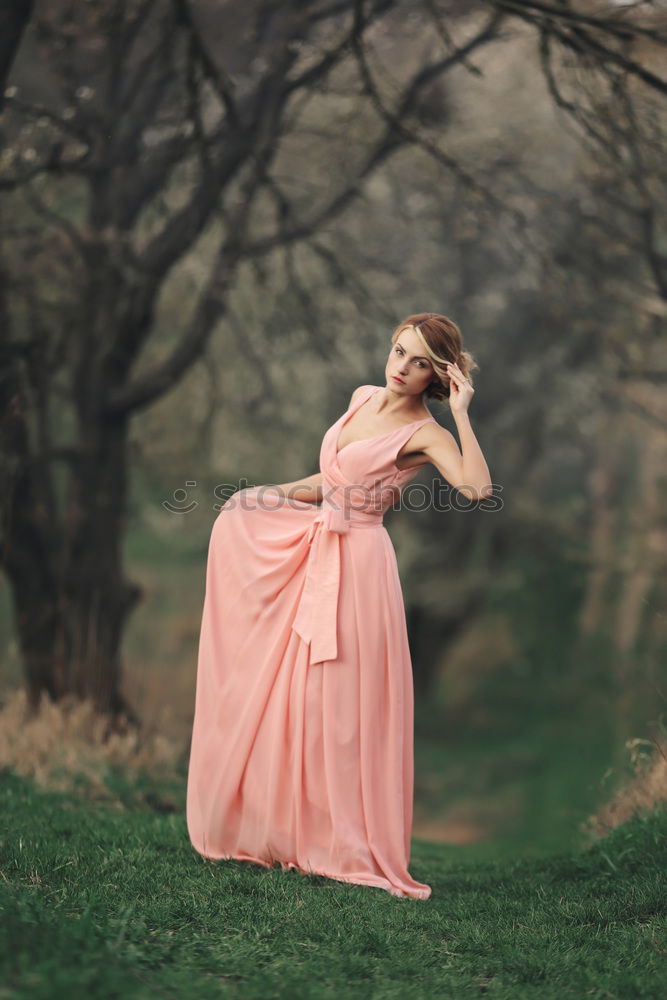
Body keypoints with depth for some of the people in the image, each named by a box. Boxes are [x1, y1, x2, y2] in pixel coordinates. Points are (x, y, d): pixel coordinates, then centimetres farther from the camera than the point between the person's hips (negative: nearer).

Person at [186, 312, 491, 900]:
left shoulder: (425, 434, -13)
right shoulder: (364, 398, 9)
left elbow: (477, 488, -31)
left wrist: (461, 412, -26)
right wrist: (273, 495, 18)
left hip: (357, 564, -8)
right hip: (315, 555, 8)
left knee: (342, 706, -4)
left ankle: (352, 847, 8)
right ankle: (292, 828, 25)